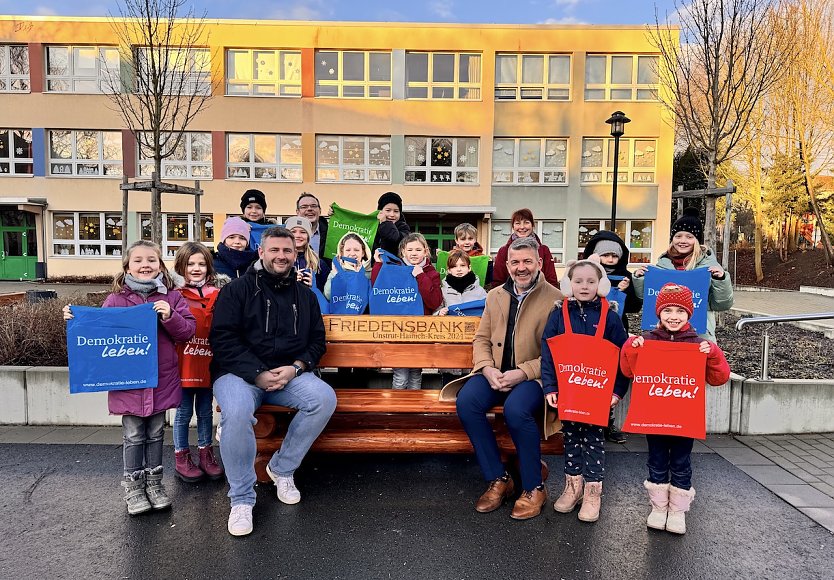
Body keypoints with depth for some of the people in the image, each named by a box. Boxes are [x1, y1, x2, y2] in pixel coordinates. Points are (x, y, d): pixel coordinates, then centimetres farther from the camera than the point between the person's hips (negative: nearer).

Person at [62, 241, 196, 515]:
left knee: (156, 433, 15)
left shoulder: (172, 297, 0)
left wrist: (170, 317, -20)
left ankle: (154, 482, 30)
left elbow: (187, 330, -3)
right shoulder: (116, 300, -1)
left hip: (161, 379, 1)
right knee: (133, 435, 10)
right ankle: (133, 487, 26)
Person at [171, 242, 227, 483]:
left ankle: (205, 454, 29)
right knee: (184, 412, 8)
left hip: (209, 361, 4)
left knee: (205, 410, 15)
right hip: (184, 362, -4)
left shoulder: (217, 293, 8)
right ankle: (181, 458, 22)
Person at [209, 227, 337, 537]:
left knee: (325, 398, -24)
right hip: (239, 372, -3)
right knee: (237, 413, -35)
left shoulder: (305, 295, 13)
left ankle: (282, 468, -1)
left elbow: (317, 340, 12)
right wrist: (258, 374, -17)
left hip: (289, 373, 4)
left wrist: (296, 368, -8)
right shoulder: (237, 289, 0)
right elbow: (223, 339, -8)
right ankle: (241, 498, -13)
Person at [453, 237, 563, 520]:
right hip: (496, 373, 5)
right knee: (466, 401, -24)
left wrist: (522, 373, -20)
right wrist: (488, 369, -9)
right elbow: (481, 339, 12)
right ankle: (498, 479, -6)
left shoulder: (555, 299, -4)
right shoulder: (495, 295, 12)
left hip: (534, 376, -4)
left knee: (516, 409, -34)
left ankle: (534, 487, -8)